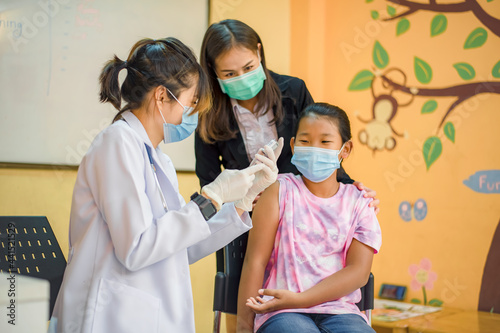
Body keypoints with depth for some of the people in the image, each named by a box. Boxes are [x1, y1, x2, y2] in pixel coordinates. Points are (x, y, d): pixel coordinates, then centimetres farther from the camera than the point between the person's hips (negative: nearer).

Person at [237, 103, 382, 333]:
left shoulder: (358, 202, 9)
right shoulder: (279, 191, 5)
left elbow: (359, 271, -1)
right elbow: (256, 260, 1)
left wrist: (297, 299, -11)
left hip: (339, 310, 2)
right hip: (281, 313, -2)